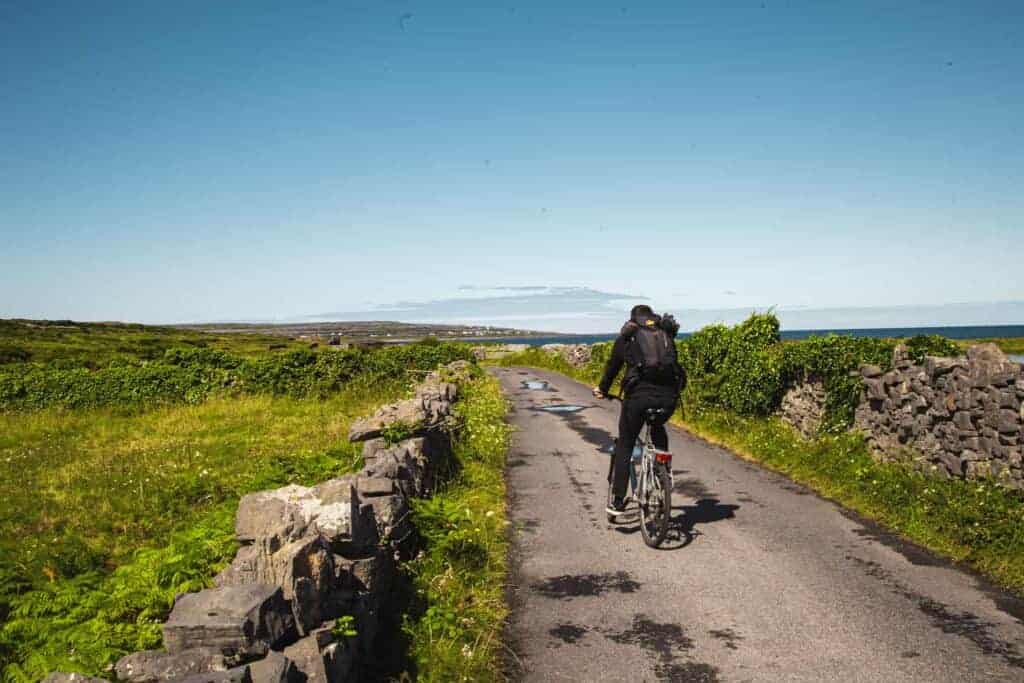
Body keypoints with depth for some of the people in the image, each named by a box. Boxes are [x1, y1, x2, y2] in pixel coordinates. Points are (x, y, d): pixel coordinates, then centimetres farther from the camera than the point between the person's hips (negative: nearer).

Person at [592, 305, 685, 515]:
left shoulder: (626, 336, 16)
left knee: (624, 445, 11)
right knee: (658, 428, 34)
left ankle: (618, 501, 8)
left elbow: (612, 366, 26)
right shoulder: (666, 333, 23)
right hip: (668, 395, 3)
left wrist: (602, 390, 42)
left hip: (640, 394, -3)